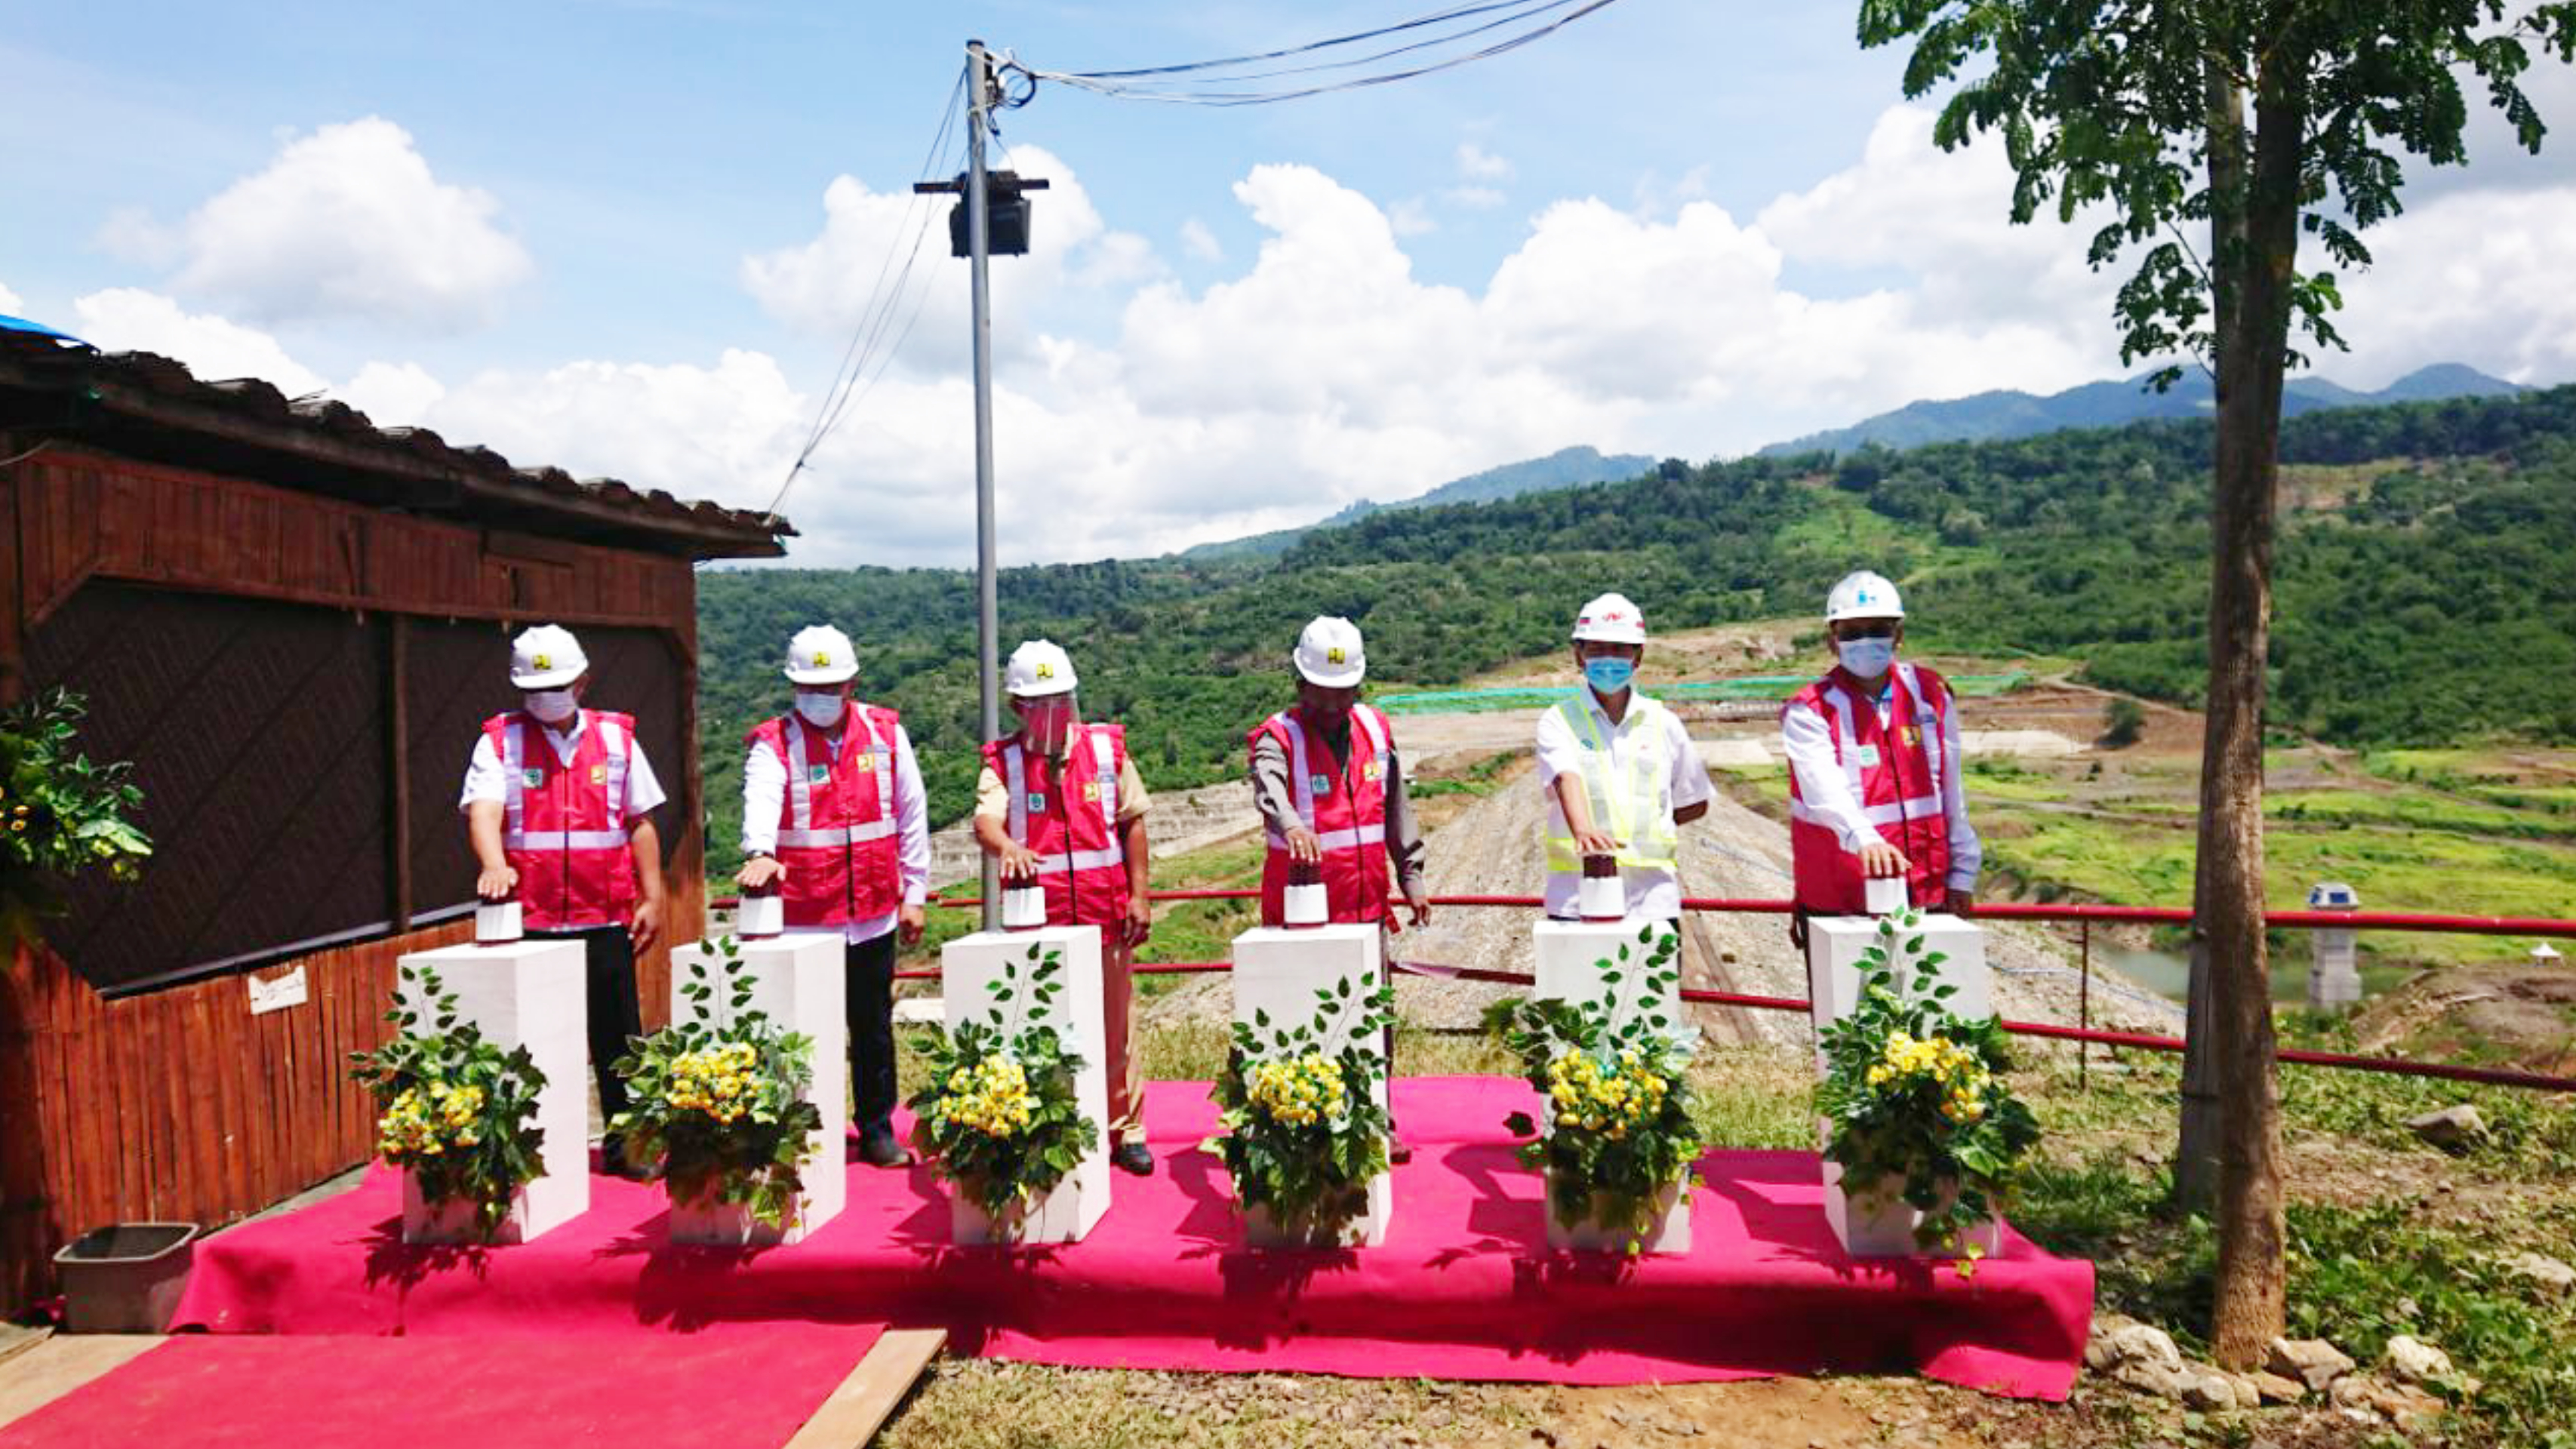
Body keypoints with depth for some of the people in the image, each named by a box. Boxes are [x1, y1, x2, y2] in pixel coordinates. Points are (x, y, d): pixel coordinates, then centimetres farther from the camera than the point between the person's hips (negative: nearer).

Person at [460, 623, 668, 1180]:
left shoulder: (615, 737, 9)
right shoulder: (501, 740, 3)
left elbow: (641, 822, 11)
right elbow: (483, 811, -12)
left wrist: (652, 898, 6)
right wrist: (494, 866, -32)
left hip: (607, 916, 1)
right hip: (530, 919, -1)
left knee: (619, 1035, 6)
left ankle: (624, 1143, 19)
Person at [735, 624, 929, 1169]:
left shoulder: (885, 732, 5)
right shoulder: (774, 743, -3)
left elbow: (912, 817, 9)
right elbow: (761, 801, -24)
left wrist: (914, 893, 7)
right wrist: (760, 854, -44)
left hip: (874, 913, 3)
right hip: (801, 916, -2)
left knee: (874, 1028, 13)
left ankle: (877, 1131, 27)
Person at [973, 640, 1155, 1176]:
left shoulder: (1106, 750, 6)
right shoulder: (1004, 763, 2)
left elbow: (1132, 824, 8)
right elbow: (985, 819, -16)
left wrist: (1139, 895, 2)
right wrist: (1006, 847, -39)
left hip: (1105, 912, 1)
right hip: (1037, 919, -1)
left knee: (1115, 1026, 7)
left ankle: (1125, 1132, 20)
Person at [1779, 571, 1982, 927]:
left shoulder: (1930, 694, 6)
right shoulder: (1809, 711, -8)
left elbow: (1950, 791, 10)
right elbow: (1825, 790, -26)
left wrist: (1962, 871, 9)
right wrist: (1864, 839, -44)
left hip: (1925, 893, 4)